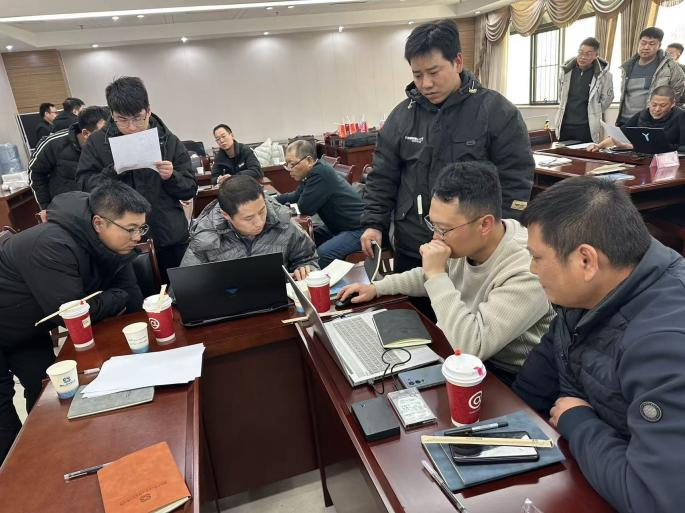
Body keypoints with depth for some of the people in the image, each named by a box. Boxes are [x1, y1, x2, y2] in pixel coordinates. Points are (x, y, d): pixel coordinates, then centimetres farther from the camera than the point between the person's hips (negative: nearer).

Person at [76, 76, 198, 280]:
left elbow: (190, 190, 1)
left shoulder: (169, 141, 0)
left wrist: (171, 177, -18)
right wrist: (114, 171, -18)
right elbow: (84, 187, -4)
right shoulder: (97, 142, 0)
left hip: (170, 239, 1)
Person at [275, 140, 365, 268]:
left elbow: (305, 208, -22)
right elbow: (296, 196, 21)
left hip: (357, 229, -10)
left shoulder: (321, 173, -24)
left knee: (323, 253, -29)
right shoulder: (314, 171, 6)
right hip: (337, 226, 10)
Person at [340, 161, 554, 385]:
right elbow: (429, 277, 14)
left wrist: (437, 275, -32)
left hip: (506, 380, -7)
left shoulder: (526, 272, -32)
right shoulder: (466, 245, -8)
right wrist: (376, 288, 8)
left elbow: (470, 348, -37)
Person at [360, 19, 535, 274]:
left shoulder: (497, 112, -7)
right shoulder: (401, 115, 4)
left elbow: (516, 184, -8)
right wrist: (374, 223, -2)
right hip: (410, 250, 4)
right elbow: (383, 178, 8)